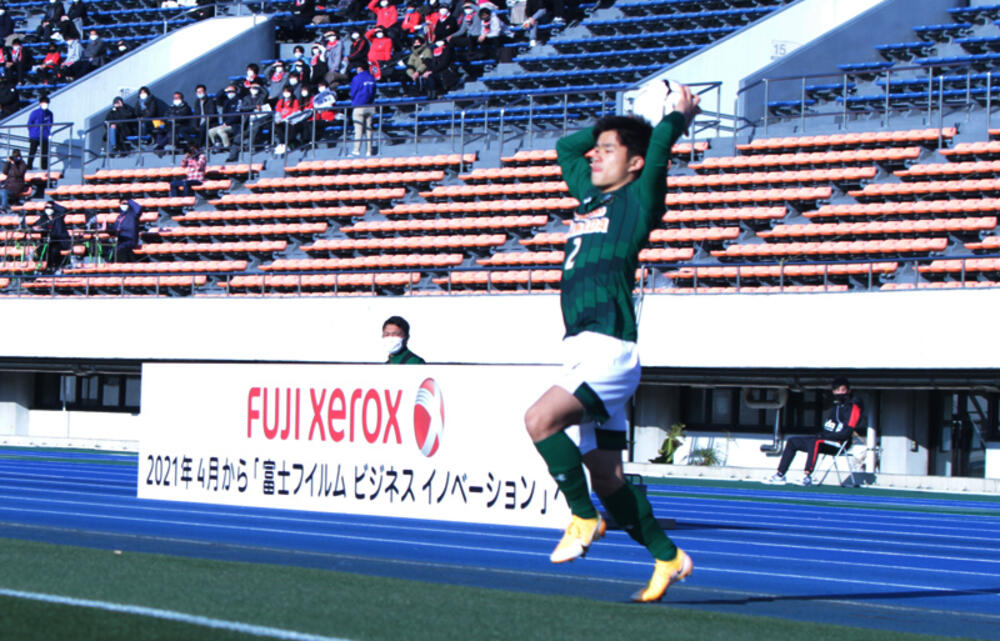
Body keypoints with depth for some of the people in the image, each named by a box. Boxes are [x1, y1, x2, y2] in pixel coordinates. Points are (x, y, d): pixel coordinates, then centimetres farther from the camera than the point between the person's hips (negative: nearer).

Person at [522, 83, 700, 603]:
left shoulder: (639, 200, 0)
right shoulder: (591, 195, 21)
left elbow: (659, 145, -13)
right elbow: (565, 147, 35)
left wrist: (679, 116, 5)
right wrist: (610, 125, 30)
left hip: (609, 348, -8)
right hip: (583, 350, 8)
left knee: (540, 419, -26)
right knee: (604, 475, 8)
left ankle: (584, 519, -11)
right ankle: (667, 557, 19)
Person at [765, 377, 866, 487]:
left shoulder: (853, 407, -10)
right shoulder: (837, 406, 17)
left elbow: (847, 432, -19)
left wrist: (825, 436, -16)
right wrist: (822, 434, 2)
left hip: (838, 444, -10)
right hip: (828, 440, 10)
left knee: (814, 442, -39)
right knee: (792, 442, 8)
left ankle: (808, 477, -41)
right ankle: (780, 475, 3)